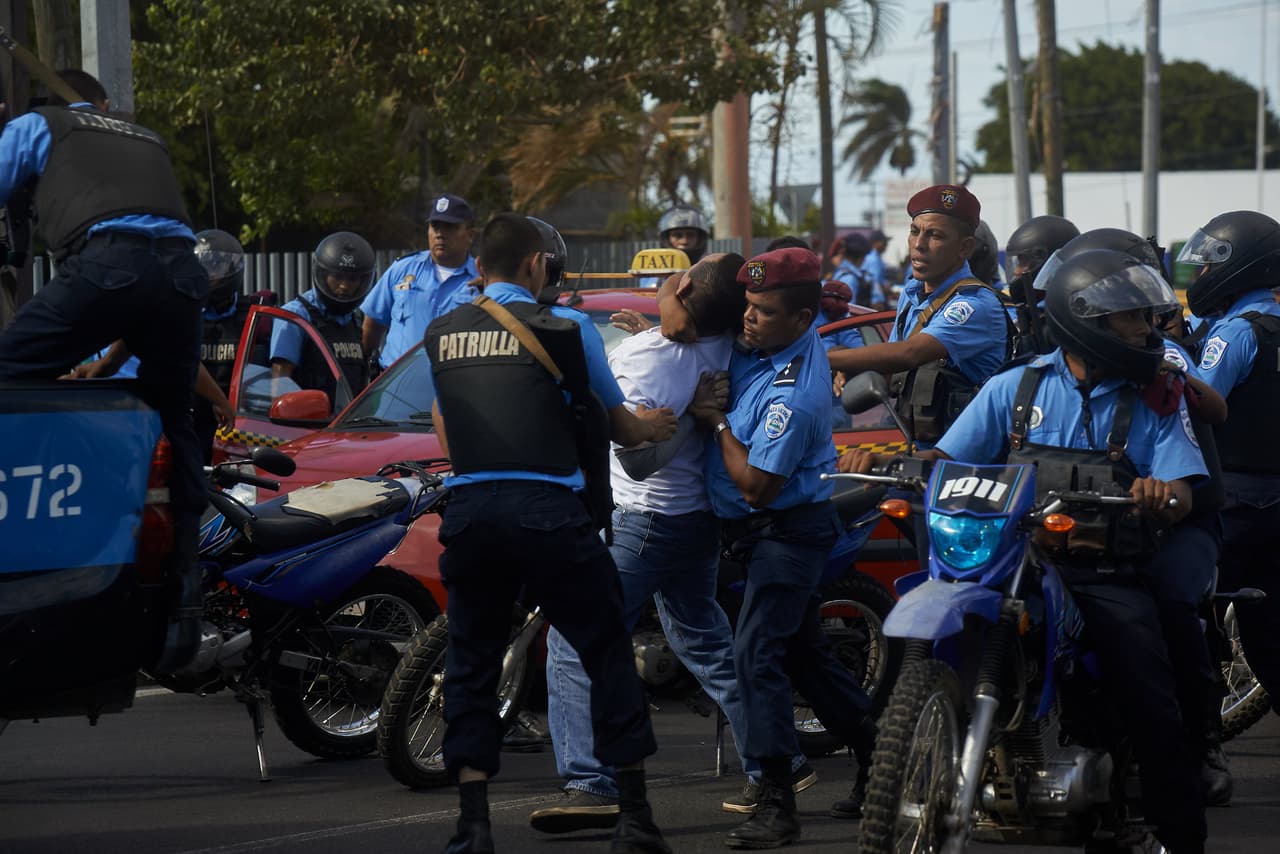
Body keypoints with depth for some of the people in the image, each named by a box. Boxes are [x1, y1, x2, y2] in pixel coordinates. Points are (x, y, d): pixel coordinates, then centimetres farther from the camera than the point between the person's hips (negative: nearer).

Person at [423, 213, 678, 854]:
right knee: (608, 655, 9)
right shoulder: (566, 328, 3)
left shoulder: (440, 336, 13)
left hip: (469, 512, 3)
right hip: (548, 510, -3)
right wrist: (652, 428, 38)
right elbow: (617, 426, 16)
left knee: (471, 668, 12)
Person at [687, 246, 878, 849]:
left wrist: (719, 425, -14)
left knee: (756, 653, -17)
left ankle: (776, 802, -19)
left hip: (786, 532, -10)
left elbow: (755, 485, -25)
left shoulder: (792, 396, -28)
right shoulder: (790, 341, -1)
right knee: (803, 652, 18)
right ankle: (876, 760, 29)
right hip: (774, 530, 10)